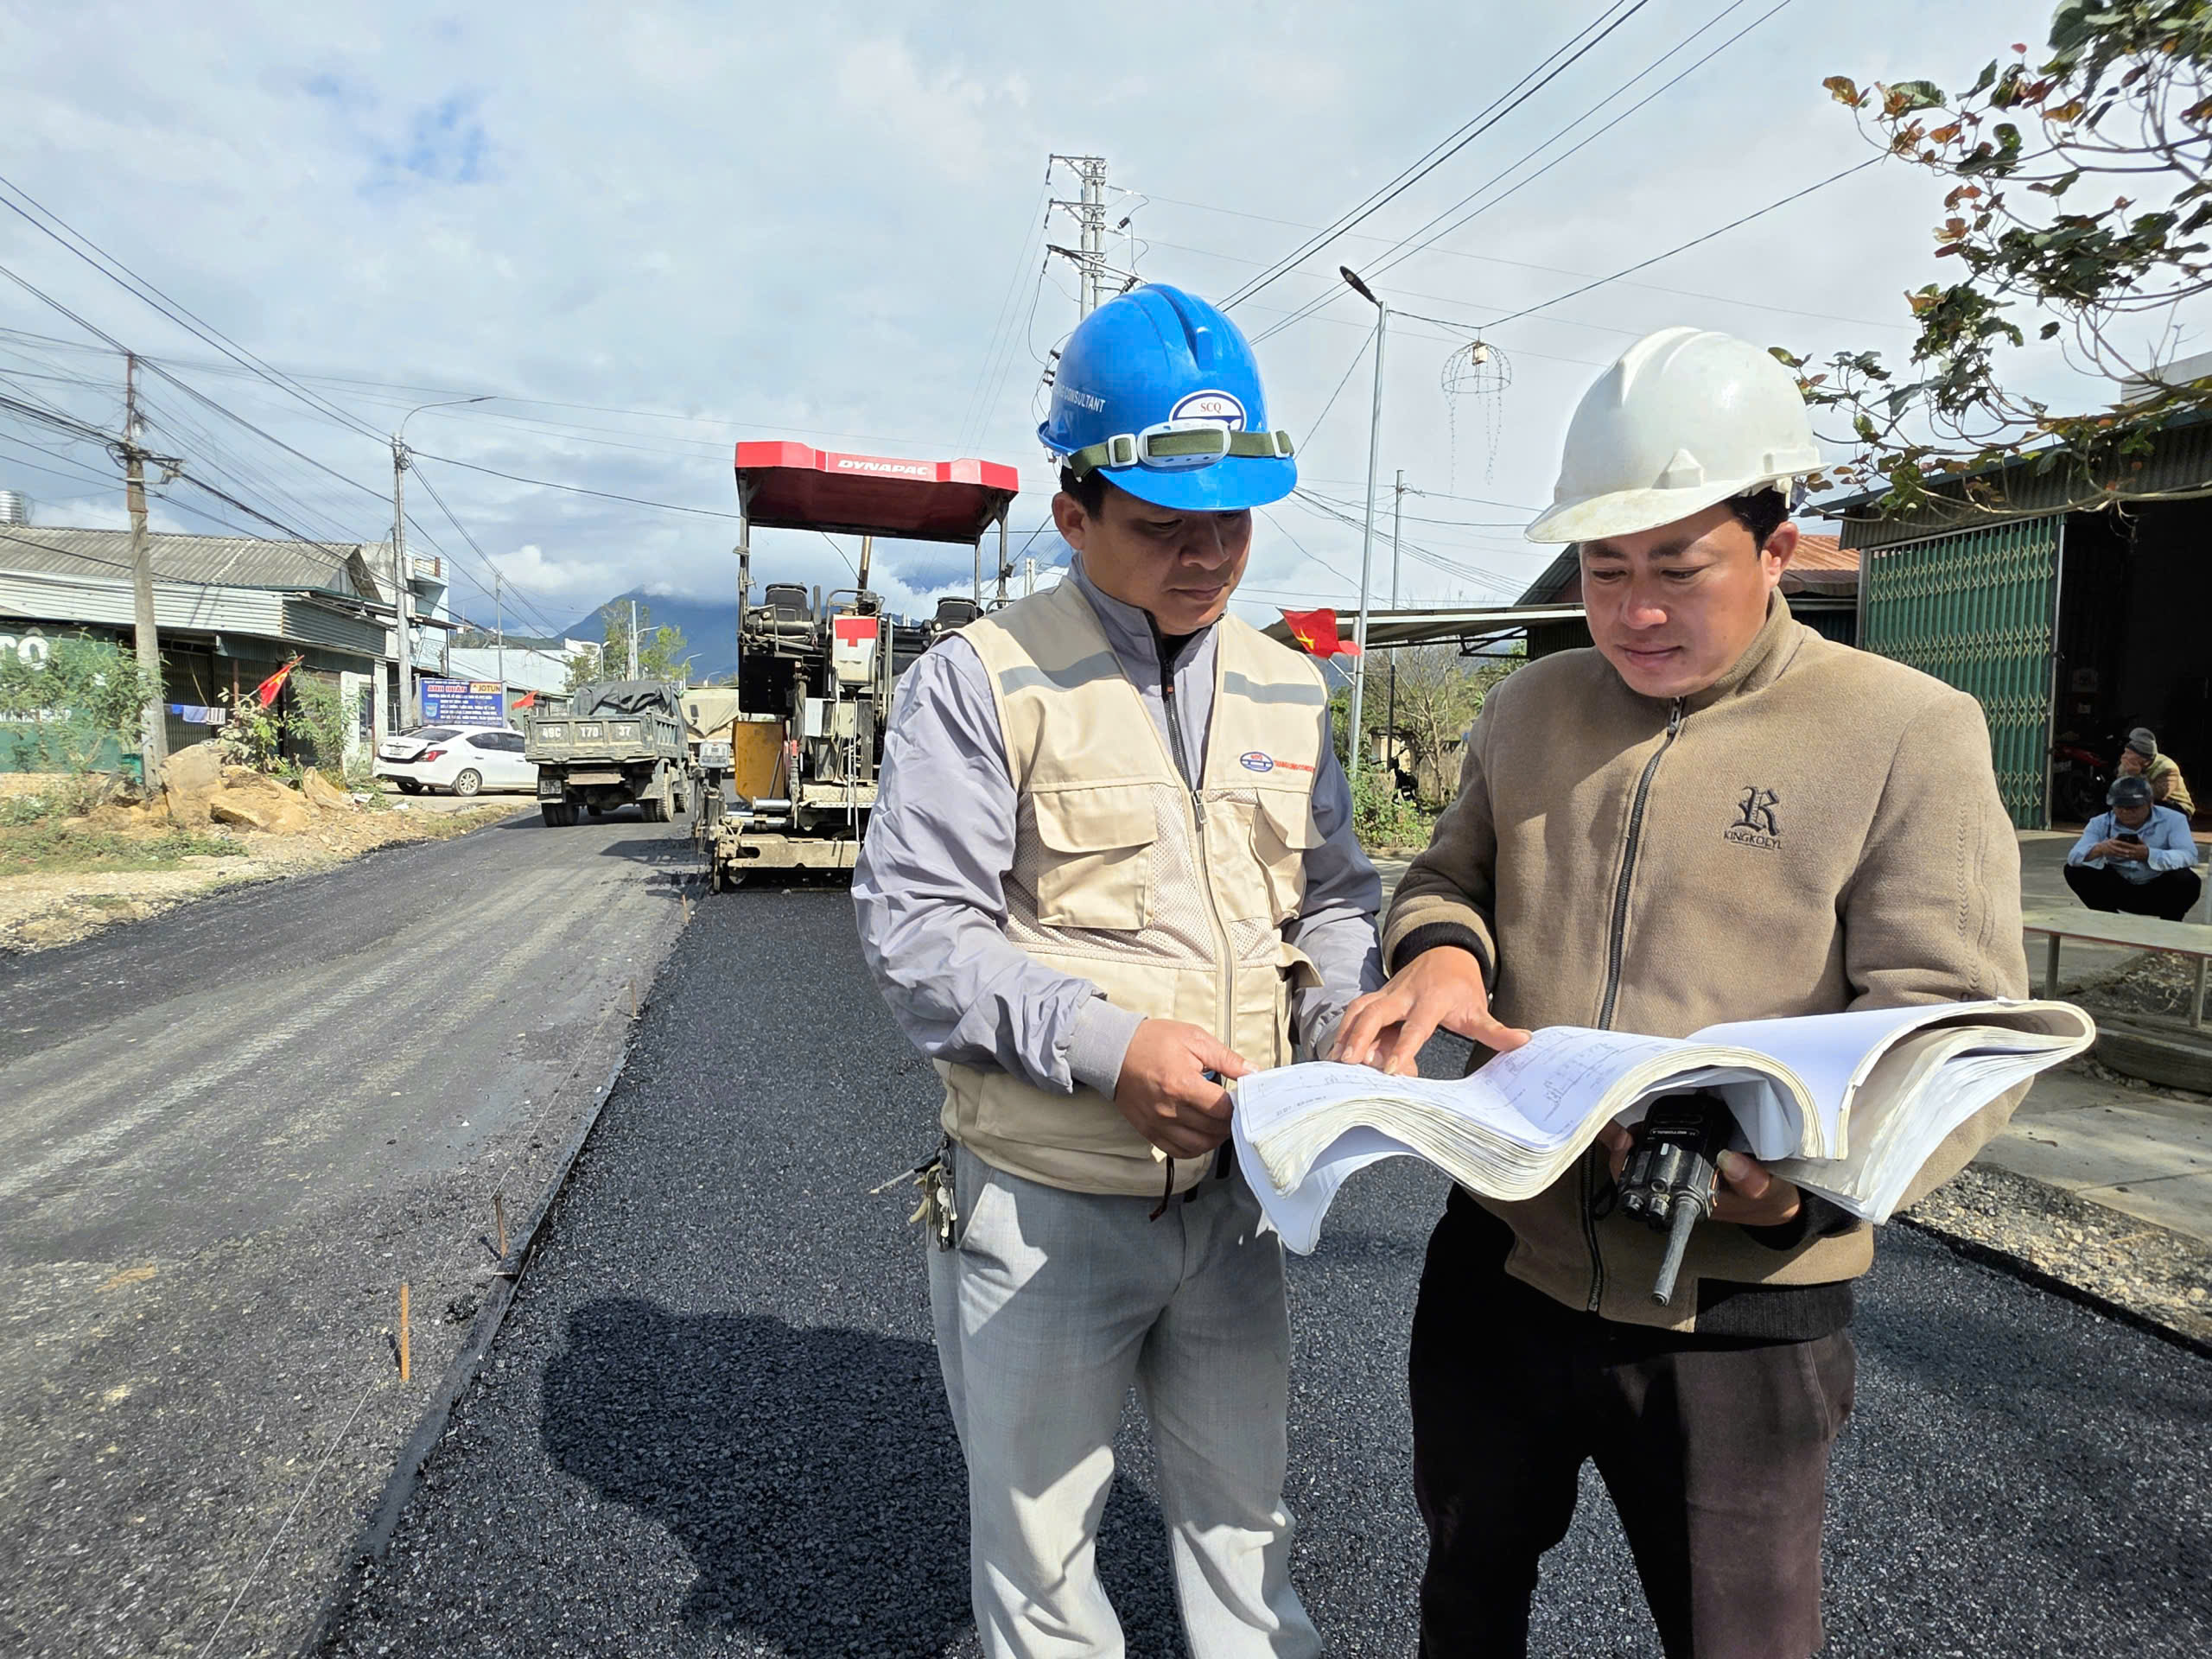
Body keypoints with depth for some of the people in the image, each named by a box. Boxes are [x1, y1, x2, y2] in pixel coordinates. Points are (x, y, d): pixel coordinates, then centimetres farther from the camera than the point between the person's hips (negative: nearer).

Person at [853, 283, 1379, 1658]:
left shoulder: (1287, 689, 6)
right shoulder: (981, 682, -11)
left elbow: (1336, 897, 12)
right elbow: (916, 927, -14)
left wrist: (1351, 1013, -8)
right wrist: (1107, 1042, -24)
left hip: (1235, 1185, 4)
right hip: (1045, 1199, -4)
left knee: (1243, 1502, 24)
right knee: (1040, 1529, 18)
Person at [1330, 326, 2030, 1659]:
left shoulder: (1911, 731, -9)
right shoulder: (1532, 707, 5)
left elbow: (1955, 1025, -13)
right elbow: (1451, 874, 15)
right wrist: (1440, 951, -10)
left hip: (1736, 1312, -3)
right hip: (1500, 1265, 4)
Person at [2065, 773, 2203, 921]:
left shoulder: (2173, 820, -11)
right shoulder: (2100, 823, -7)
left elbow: (2189, 856, -26)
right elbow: (2074, 857, -20)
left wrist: (2149, 855, -45)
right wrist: (2100, 849, -43)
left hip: (2159, 891, -2)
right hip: (2119, 890, 2)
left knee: (2187, 880, -33)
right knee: (2075, 871, -19)